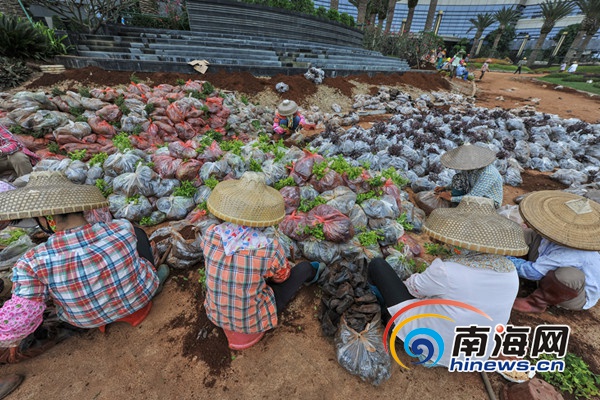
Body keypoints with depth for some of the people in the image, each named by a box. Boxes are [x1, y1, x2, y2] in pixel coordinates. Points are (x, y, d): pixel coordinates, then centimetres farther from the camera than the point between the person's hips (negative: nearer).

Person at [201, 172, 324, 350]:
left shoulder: (210, 234, -22)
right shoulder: (270, 247, -33)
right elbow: (282, 275, -9)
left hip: (216, 314, 4)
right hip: (254, 321, -3)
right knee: (305, 266, 12)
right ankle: (311, 273, 47)